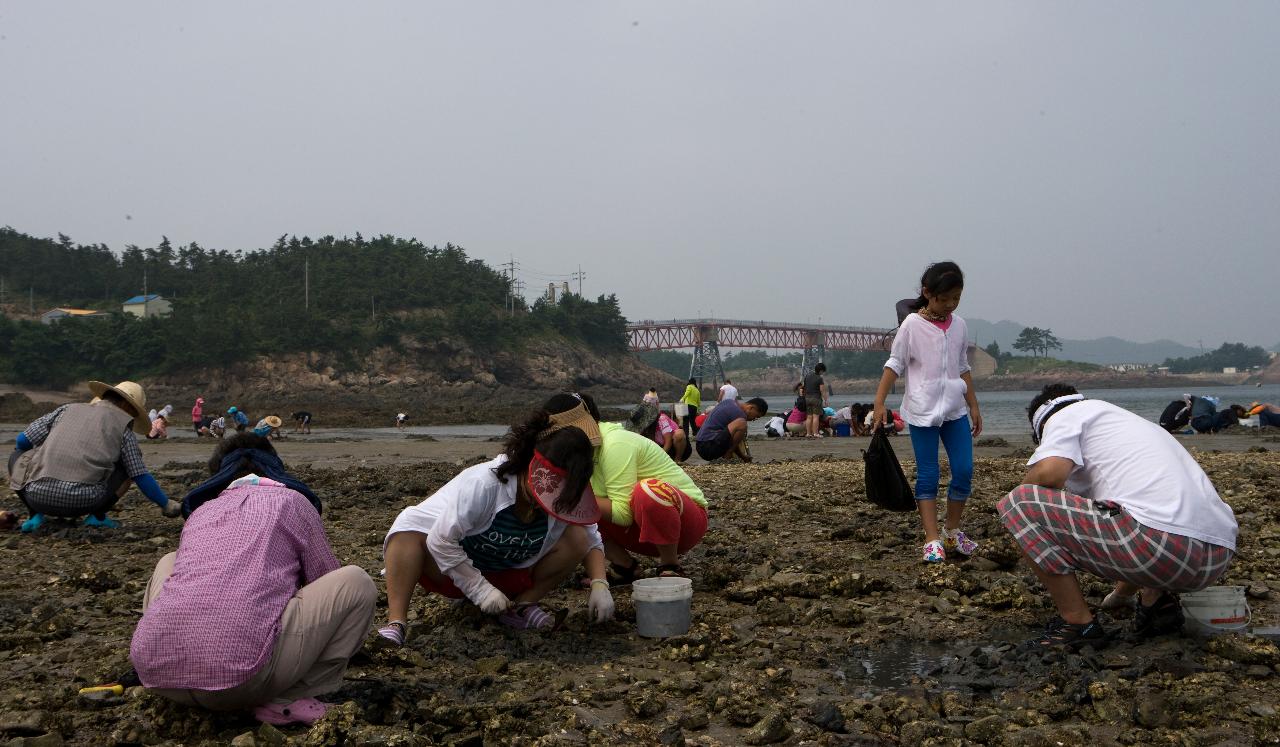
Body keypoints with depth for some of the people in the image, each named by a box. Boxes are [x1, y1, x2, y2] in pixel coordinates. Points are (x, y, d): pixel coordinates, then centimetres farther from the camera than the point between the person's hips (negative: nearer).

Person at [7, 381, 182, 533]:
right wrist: (167, 505, 24)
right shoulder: (123, 426, 13)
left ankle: (36, 515, 14)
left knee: (17, 457, 33)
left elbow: (22, 440, 18)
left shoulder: (68, 409, 20)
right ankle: (97, 516, 8)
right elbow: (141, 477, 11)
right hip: (84, 502, -2)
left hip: (39, 496, 2)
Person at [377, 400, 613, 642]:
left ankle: (522, 605, -6)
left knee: (576, 538, -18)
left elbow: (591, 539, -2)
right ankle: (396, 621, -34)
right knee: (408, 525, -34)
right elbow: (441, 541, -30)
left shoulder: (565, 501, -15)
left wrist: (599, 585, -19)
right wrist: (479, 588, -29)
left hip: (510, 578, 4)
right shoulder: (483, 484, -32)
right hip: (456, 573, -4)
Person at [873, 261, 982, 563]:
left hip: (955, 410, 5)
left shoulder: (959, 326, 8)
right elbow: (894, 365, -6)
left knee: (964, 471, 3)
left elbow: (963, 368, 17)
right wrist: (879, 404, -12)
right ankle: (932, 540, 2)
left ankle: (952, 531, 20)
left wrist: (974, 407, 16)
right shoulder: (912, 325, -6)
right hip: (923, 411, -5)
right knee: (927, 476, -1)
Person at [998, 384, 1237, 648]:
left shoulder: (1064, 417, 10)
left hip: (1159, 541, -9)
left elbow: (1049, 472, -12)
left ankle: (1078, 623, 4)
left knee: (1019, 503, -1)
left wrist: (1019, 502, 12)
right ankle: (1155, 598, 16)